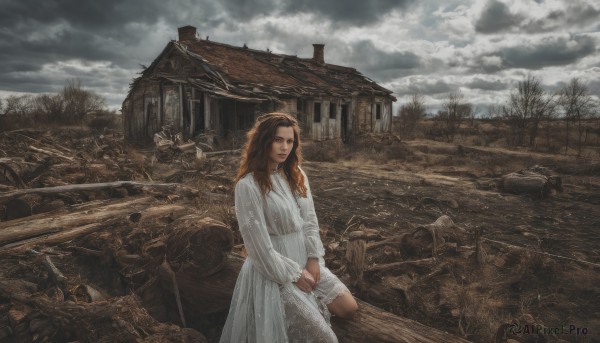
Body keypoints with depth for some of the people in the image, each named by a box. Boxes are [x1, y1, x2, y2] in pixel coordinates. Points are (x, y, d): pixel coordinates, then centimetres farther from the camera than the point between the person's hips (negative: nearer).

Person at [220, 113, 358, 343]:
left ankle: (307, 301, 24)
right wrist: (293, 274, -12)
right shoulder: (248, 185, -21)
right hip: (276, 269, -7)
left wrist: (314, 258, -5)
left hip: (305, 260, 7)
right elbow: (259, 243, -19)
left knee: (349, 308, 4)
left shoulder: (296, 175, 2)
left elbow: (310, 220, 7)